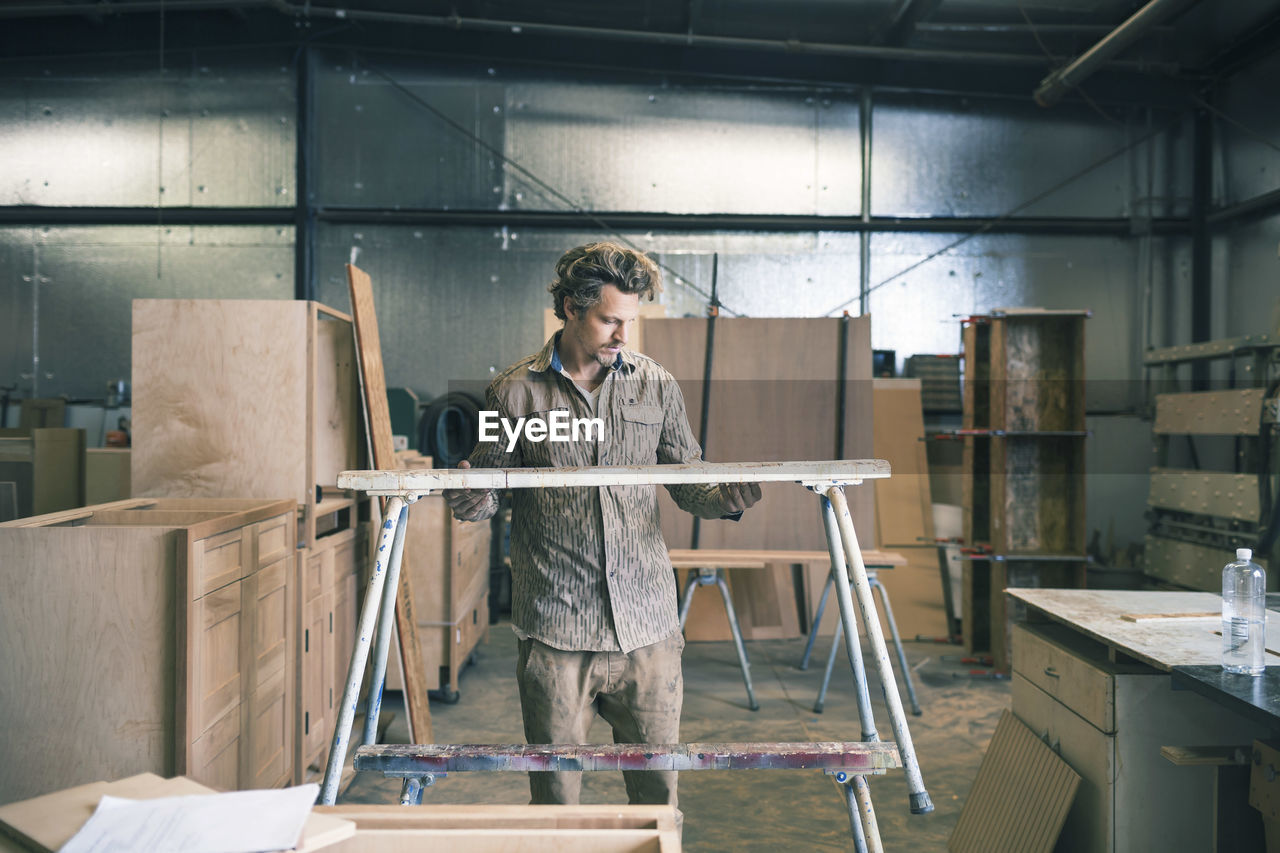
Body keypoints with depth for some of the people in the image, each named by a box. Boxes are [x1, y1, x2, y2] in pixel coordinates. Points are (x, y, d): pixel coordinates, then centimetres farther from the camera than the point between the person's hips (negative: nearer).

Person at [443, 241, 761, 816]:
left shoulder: (657, 386, 8)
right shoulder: (514, 392, 2)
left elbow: (687, 484, 12)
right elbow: (483, 498, 7)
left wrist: (726, 498, -10)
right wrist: (461, 493, -16)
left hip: (647, 623, 2)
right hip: (554, 626, -2)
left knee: (658, 785, 9)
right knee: (555, 791, 7)